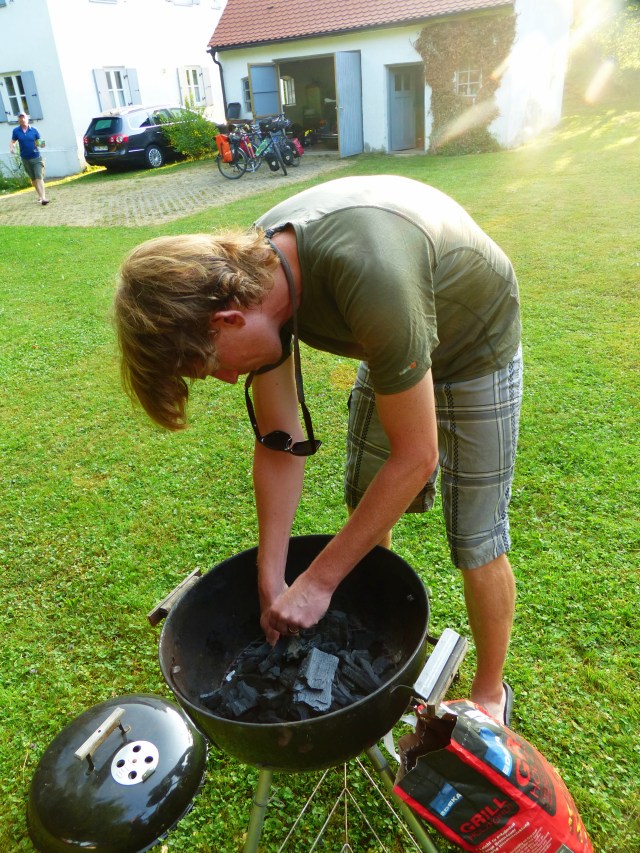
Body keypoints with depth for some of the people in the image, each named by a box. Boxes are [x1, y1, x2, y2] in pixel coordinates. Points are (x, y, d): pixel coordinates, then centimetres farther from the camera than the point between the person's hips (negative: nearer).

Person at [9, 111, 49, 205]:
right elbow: (13, 142, 8)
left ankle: (43, 198, -19)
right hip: (25, 159, 2)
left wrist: (41, 144, -19)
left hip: (36, 157, -2)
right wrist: (11, 147, -13)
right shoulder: (16, 131, 1)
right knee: (33, 179, 11)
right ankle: (40, 195, 24)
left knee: (39, 177, -13)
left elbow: (39, 142, 4)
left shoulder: (34, 130, -2)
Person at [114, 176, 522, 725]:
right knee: (364, 508, 14)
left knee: (476, 542, 0)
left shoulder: (367, 279, -43)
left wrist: (318, 582, -24)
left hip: (476, 349, -6)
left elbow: (416, 457, -33)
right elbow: (280, 443, -13)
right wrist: (271, 584, -11)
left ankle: (490, 694, 28)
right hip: (393, 347, 6)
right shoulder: (249, 269, -20)